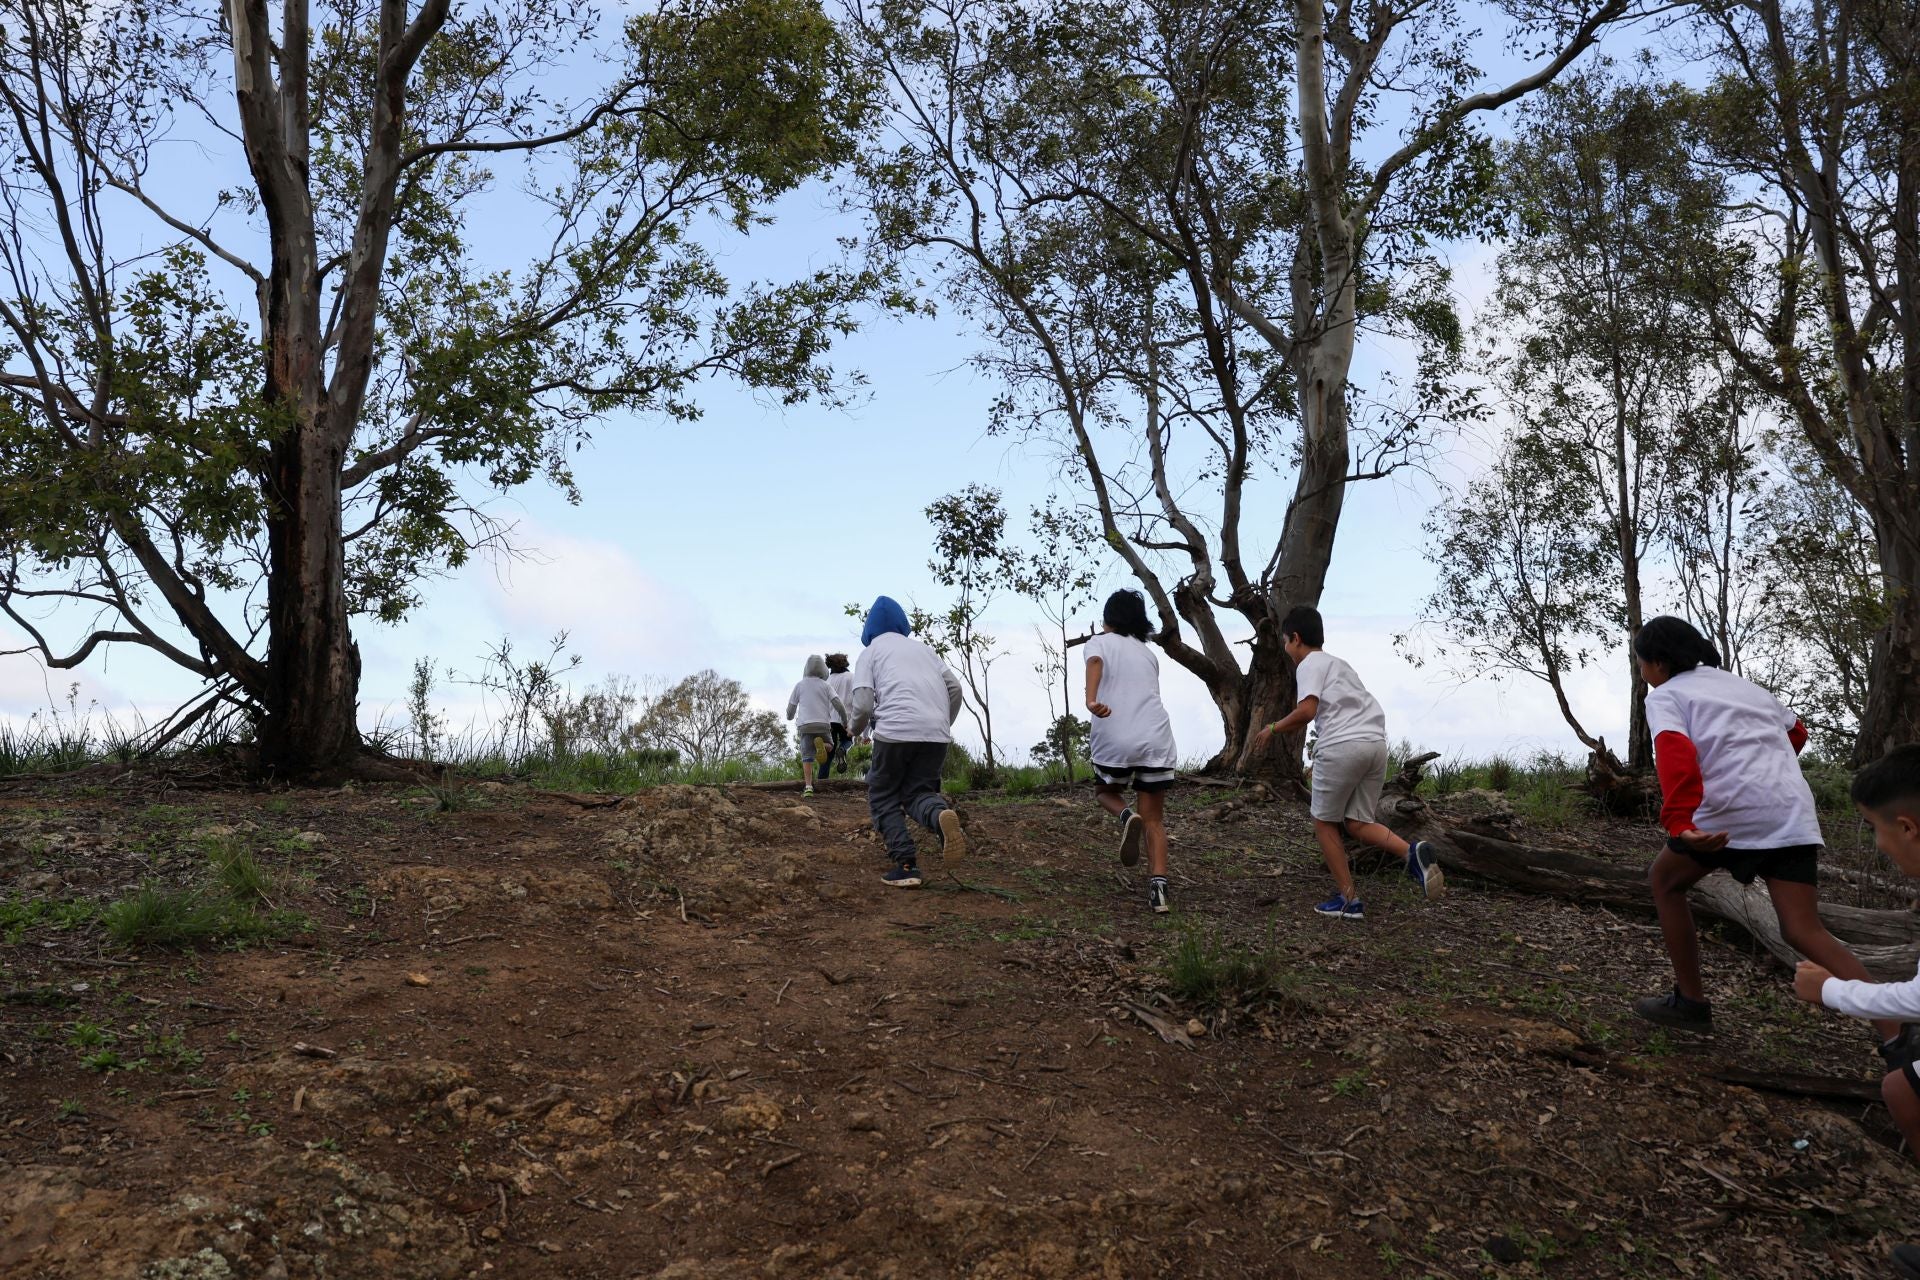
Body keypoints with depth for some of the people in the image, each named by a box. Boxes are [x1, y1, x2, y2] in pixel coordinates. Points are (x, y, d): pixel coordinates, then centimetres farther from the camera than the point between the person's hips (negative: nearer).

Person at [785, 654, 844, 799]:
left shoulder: (800, 685, 9)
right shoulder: (826, 686, 6)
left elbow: (791, 707, 13)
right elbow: (838, 705, -3)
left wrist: (790, 716, 36)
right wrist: (845, 722, 9)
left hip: (805, 726, 0)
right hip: (823, 724, 0)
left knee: (807, 757, 1)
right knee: (829, 748, 20)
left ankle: (808, 787, -13)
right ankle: (821, 745, -18)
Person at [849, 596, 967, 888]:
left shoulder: (870, 651, 13)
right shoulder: (923, 648, 25)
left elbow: (863, 704, 1)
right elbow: (954, 687, 15)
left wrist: (855, 727, 21)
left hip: (895, 730, -4)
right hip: (936, 733, 4)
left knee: (883, 797, 12)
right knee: (916, 791, 15)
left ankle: (906, 865, -5)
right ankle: (941, 815, -21)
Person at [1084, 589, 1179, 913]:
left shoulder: (1100, 642, 8)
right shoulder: (1148, 653, 22)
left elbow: (1095, 663, -15)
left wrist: (1091, 699, -33)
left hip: (1114, 740, -3)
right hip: (1156, 739, 3)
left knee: (1105, 791, 26)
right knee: (1153, 818, 9)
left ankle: (1126, 815, -7)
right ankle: (1158, 887, -7)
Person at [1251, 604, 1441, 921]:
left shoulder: (1310, 664, 2)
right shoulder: (1338, 663, 28)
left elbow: (1307, 711, -13)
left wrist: (1273, 728, 2)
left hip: (1342, 745, -8)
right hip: (1375, 743, 8)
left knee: (1324, 822, 9)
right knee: (1357, 824, 11)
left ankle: (1349, 899, 7)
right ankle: (1412, 852, -16)